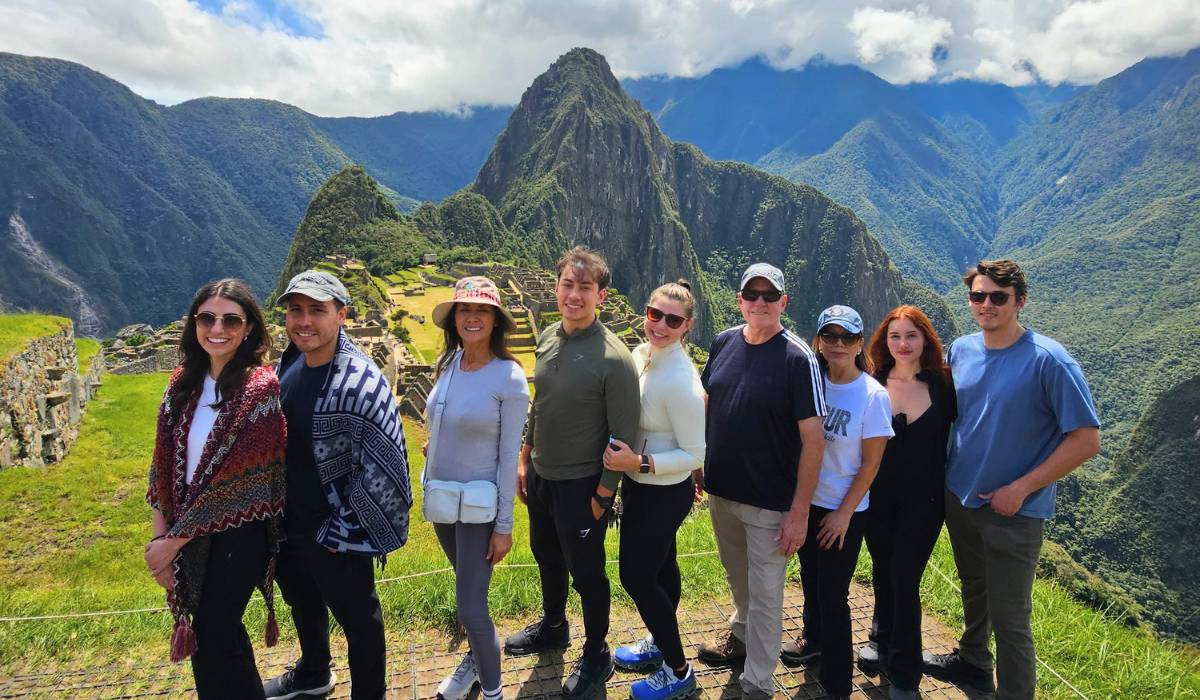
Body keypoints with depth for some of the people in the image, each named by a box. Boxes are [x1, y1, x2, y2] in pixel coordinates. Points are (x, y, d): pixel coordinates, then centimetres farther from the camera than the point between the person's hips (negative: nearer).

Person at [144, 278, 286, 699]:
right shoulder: (184, 383, 2)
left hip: (238, 534, -6)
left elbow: (237, 479, -20)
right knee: (222, 629, 19)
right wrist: (161, 536, -1)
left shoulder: (260, 388, -18)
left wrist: (173, 541, -13)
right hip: (190, 533, 6)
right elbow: (164, 463, 4)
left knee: (212, 639, 5)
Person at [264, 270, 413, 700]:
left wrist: (339, 531, -17)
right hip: (286, 526, 8)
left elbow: (383, 470, -25)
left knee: (358, 620, 14)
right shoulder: (287, 366, -2)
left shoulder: (361, 384, -27)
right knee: (303, 605, 29)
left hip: (335, 537, -8)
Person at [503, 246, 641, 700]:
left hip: (580, 486, -7)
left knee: (586, 574, 11)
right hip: (539, 476, 7)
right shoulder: (548, 338, -2)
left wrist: (602, 496, -15)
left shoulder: (613, 358, -22)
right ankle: (552, 628, 53)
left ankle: (596, 657, 35)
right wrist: (524, 460, 12)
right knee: (547, 557, 27)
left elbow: (623, 436, -18)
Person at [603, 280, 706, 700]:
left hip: (662, 494, -8)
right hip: (641, 484, 8)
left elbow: (695, 454, -22)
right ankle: (660, 644, 46)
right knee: (660, 568, 24)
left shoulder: (681, 382, -28)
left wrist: (639, 463, -28)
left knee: (637, 578, 5)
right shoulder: (641, 355, -3)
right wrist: (626, 462, 13)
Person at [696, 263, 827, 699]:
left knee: (764, 594, 9)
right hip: (719, 490, 5)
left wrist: (800, 511, -17)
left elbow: (813, 439, -17)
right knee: (737, 579, 26)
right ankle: (741, 634, 52)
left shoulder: (798, 358, -17)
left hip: (769, 500, -5)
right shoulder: (723, 343, -1)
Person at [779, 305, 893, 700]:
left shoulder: (873, 396, -15)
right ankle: (814, 640, 48)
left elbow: (870, 464, -11)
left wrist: (844, 513, -10)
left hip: (843, 511, -4)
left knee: (833, 594, 4)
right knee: (810, 578, 22)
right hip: (805, 501, 4)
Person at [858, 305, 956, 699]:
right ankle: (882, 640, 44)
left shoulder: (942, 385, -8)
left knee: (904, 581, -1)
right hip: (877, 499, 2)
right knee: (882, 571, 18)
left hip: (923, 501, -2)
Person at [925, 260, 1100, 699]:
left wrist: (1019, 489, -19)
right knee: (974, 591, 26)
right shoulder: (960, 350, -2)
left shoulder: (1049, 361, -19)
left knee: (1008, 618, 2)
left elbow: (1086, 440, -18)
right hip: (958, 498, 6)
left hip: (1013, 513, -6)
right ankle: (972, 662, 48)